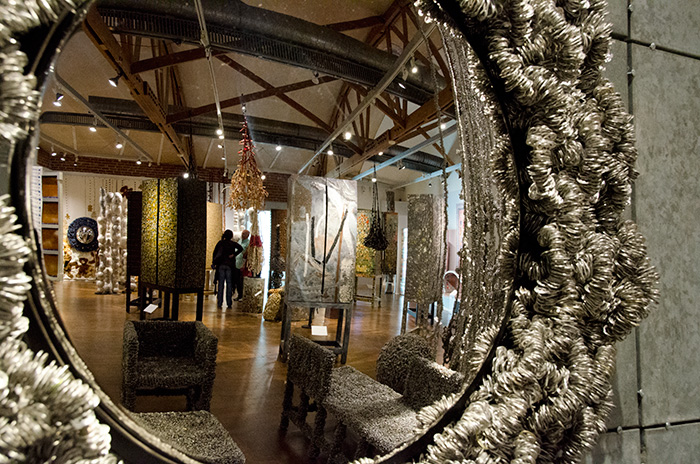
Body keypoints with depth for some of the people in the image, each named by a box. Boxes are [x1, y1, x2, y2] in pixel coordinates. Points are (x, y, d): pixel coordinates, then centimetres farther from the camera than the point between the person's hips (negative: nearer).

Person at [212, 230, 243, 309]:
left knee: (221, 283, 4)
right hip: (230, 266, -1)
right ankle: (229, 303, 6)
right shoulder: (233, 243, 0)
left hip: (221, 265, 1)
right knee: (229, 284, 4)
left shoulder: (220, 243, 4)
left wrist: (214, 262, 9)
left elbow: (215, 253, 3)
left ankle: (219, 303, 1)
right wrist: (234, 255, -8)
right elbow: (240, 248, -15)